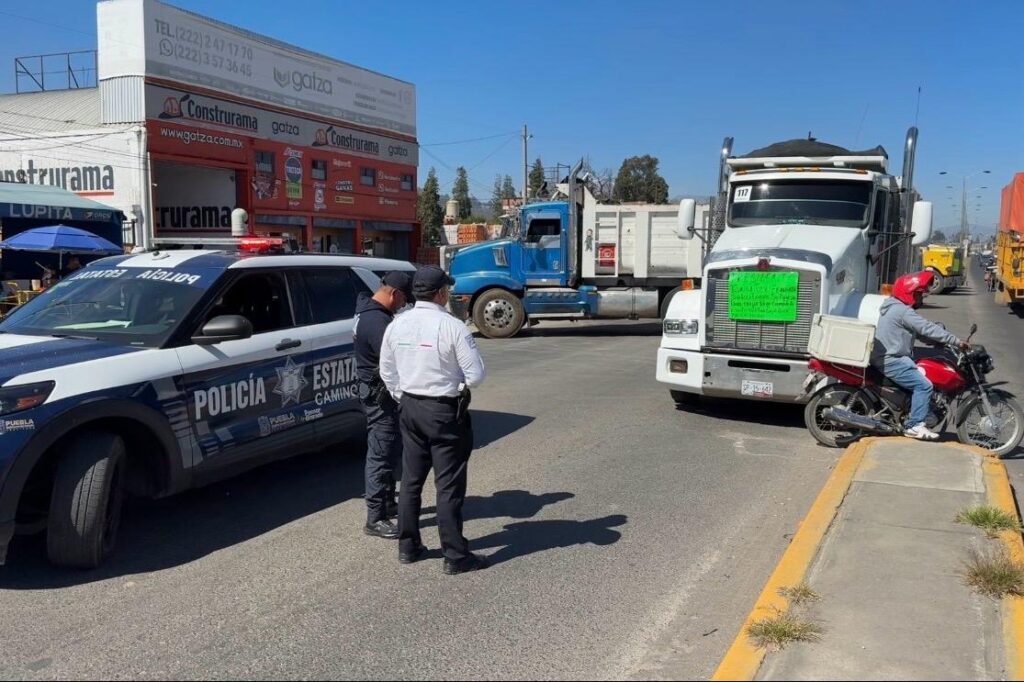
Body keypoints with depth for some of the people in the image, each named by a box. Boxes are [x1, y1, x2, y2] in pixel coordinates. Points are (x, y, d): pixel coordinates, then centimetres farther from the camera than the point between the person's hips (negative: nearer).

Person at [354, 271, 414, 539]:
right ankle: (375, 519, 2)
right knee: (381, 455, -5)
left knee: (390, 451, 20)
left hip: (379, 392, 11)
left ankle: (387, 503, 33)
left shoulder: (369, 310, 10)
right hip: (379, 394, -11)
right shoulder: (377, 321, -25)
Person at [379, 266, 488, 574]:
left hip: (410, 408, 6)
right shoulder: (452, 327, -17)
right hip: (445, 412, -6)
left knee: (411, 480, 16)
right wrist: (458, 382, 5)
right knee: (449, 486, 1)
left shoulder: (397, 325, 1)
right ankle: (455, 556, 9)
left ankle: (408, 547, 27)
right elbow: (476, 375, -15)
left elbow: (387, 372, 9)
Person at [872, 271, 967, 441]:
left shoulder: (894, 307, 17)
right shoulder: (903, 311, -17)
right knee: (924, 385, -16)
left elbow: (920, 331, 21)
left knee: (920, 382, 20)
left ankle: (914, 422, 22)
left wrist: (941, 342, 11)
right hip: (891, 361, -11)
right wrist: (956, 342, -17)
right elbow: (927, 328, -21)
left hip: (888, 357, 11)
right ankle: (914, 425, -14)